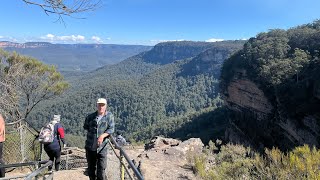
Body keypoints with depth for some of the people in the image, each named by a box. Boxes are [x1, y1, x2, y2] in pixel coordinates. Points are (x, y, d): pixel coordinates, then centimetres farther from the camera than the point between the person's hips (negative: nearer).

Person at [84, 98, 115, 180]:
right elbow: (85, 127, 19)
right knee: (91, 168, 18)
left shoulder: (109, 116, -6)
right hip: (90, 147, 3)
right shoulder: (90, 116, 3)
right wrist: (91, 134, 6)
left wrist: (103, 135, -26)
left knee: (101, 169, -1)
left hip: (102, 147, -3)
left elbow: (111, 129, -11)